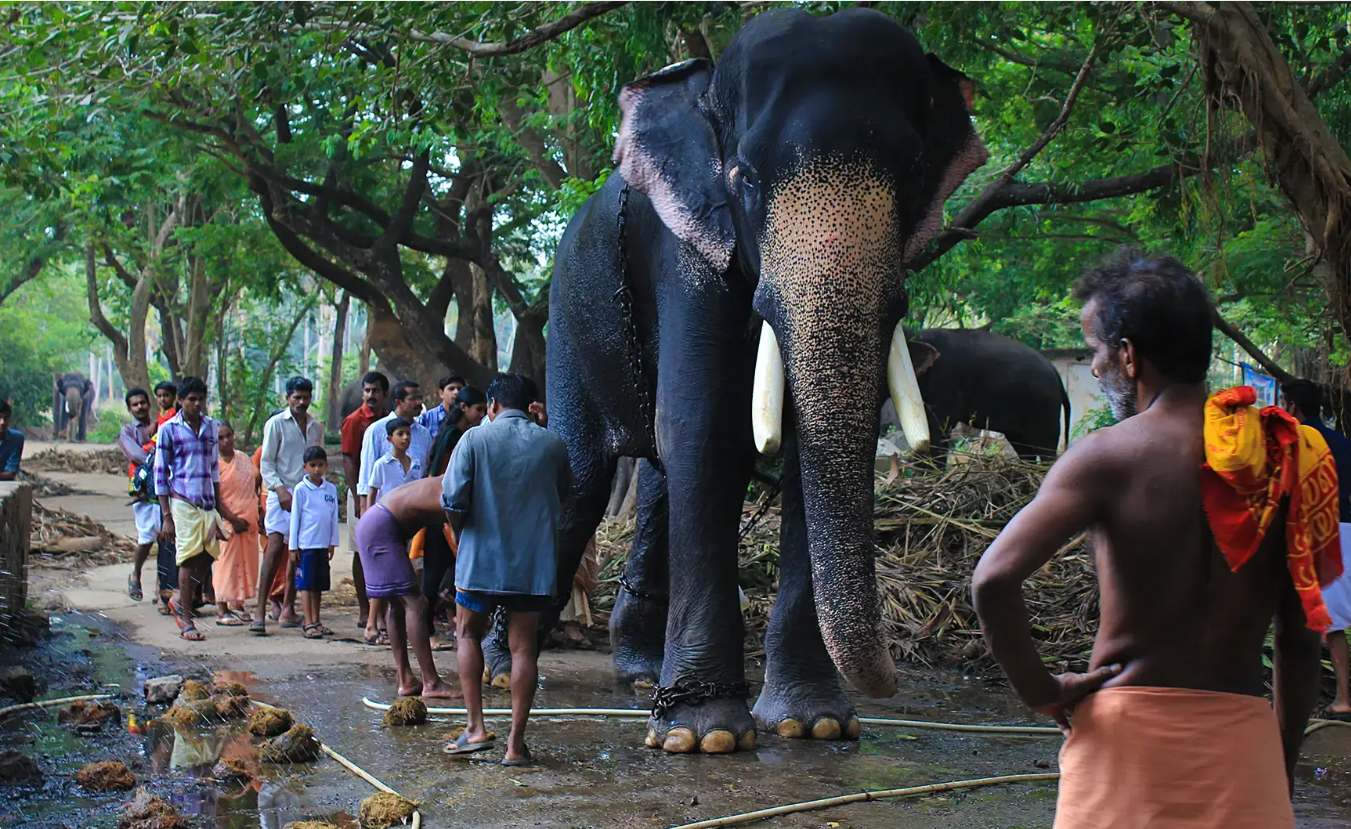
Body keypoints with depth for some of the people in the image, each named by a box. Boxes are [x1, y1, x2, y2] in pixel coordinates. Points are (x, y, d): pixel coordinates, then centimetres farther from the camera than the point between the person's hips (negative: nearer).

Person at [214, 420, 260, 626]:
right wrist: (233, 520, -15)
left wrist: (257, 514, 12)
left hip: (249, 521, 6)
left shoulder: (244, 459, 10)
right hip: (228, 522, -6)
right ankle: (222, 611, 1)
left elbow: (255, 483, 21)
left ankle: (237, 605, 18)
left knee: (247, 562, 8)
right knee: (226, 562, -5)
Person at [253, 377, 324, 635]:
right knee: (275, 548, -15)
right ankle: (260, 611, -17)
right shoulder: (276, 424, 1)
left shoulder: (316, 427, 16)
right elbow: (266, 462, -2)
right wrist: (280, 489, -15)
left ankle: (288, 609, 11)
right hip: (283, 494, -5)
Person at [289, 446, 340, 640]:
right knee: (306, 584, -2)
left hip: (323, 544, 5)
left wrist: (332, 543, 9)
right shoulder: (301, 489, -5)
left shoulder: (331, 489, 7)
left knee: (319, 584, 10)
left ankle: (316, 621, 17)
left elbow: (334, 517, 12)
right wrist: (293, 547, -4)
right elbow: (294, 518, -3)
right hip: (306, 544, -5)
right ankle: (309, 624, -2)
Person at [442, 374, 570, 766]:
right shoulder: (552, 445, 3)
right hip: (534, 564, 2)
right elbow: (562, 496, 16)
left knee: (469, 634, 17)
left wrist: (461, 531, 10)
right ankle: (516, 743, 5)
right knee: (523, 647, 6)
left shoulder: (475, 439, -5)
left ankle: (476, 728, 8)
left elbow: (452, 502, -9)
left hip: (481, 558, -2)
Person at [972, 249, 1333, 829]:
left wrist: (1039, 690, -6)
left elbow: (994, 579, -21)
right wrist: (1284, 763, 16)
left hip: (1129, 726, -3)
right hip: (1243, 734, 3)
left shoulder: (1105, 458, -9)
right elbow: (1301, 637, 5)